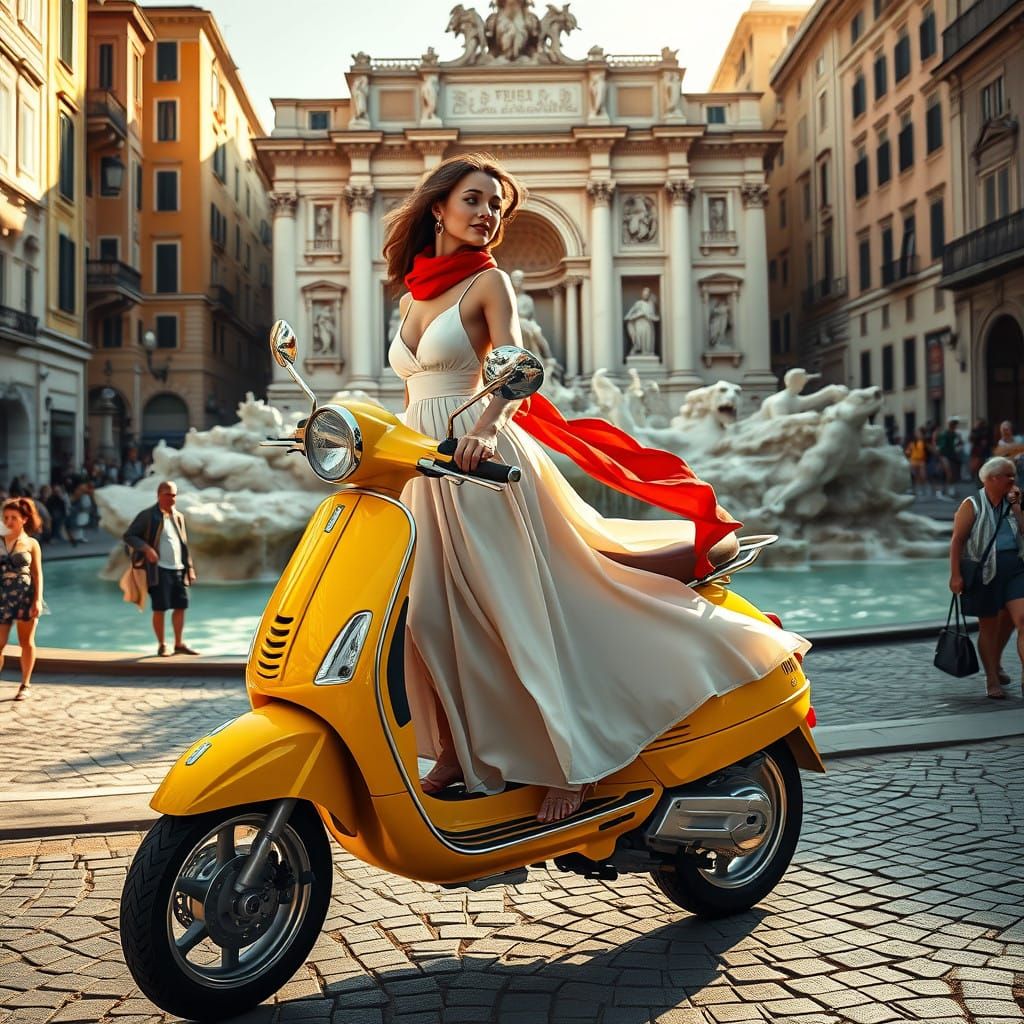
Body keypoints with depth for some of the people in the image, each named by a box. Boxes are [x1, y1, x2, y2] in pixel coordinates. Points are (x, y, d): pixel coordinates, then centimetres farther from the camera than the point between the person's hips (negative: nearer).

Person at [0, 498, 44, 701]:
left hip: (25, 595, -1)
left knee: (26, 642, 8)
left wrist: (38, 600, -10)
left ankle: (25, 685, 17)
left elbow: (37, 574, -1)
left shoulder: (31, 544, 1)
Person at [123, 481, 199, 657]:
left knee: (180, 606, 6)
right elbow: (128, 536, -5)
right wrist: (146, 548, -19)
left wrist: (190, 567, 14)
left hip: (178, 569, 5)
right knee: (159, 608, -1)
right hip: (159, 569, -5)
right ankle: (161, 646, 10)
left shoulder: (178, 517, 14)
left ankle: (179, 644, 18)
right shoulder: (147, 516, -4)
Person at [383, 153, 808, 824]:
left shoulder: (487, 282, 0)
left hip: (478, 462, -7)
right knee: (428, 615, 2)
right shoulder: (414, 295, 19)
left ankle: (568, 764, 1)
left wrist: (483, 426, -34)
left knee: (523, 610, -6)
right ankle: (454, 753, 15)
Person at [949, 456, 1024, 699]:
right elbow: (957, 540, -9)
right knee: (988, 626, 5)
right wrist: (955, 575, -15)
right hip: (987, 572, -4)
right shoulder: (972, 505, -4)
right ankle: (992, 679, 16)